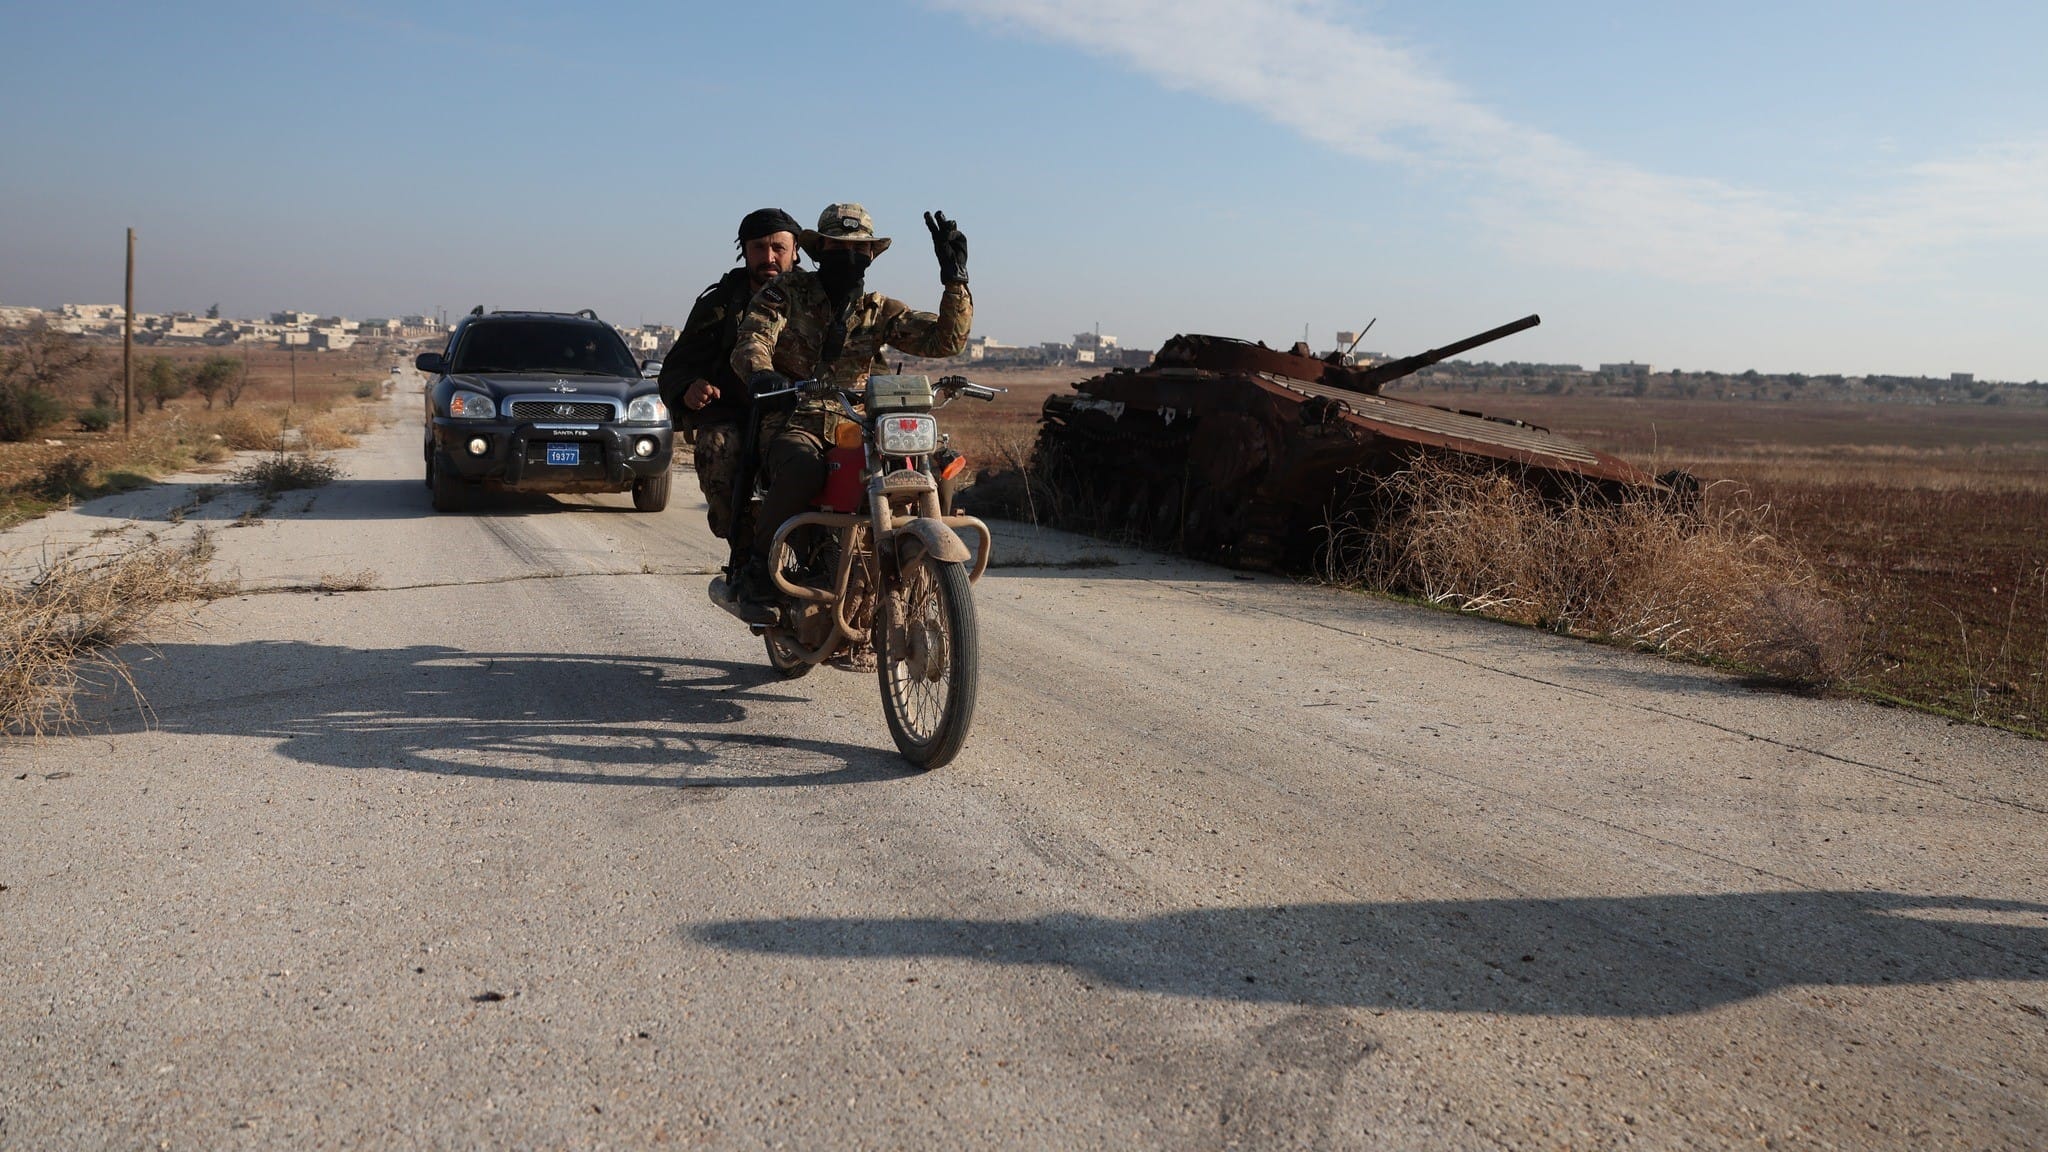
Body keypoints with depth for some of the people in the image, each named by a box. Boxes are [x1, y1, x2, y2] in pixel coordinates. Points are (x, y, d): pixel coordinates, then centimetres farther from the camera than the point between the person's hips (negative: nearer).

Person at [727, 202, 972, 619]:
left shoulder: (878, 311, 13)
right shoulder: (788, 291, 5)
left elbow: (946, 339, 4)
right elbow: (751, 340, -11)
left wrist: (955, 280, -10)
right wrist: (760, 373, -36)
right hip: (791, 424, -3)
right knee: (803, 468, -39)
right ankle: (758, 573, -19)